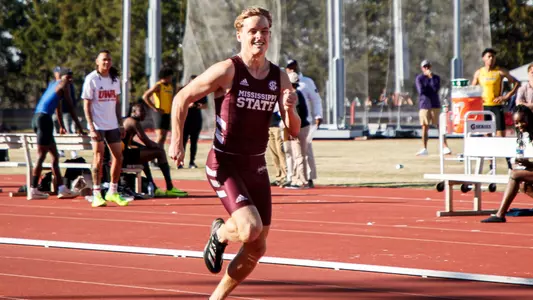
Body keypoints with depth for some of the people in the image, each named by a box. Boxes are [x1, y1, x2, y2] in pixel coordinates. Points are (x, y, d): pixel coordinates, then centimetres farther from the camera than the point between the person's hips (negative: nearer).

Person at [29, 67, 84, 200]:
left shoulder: (53, 84, 25)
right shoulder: (64, 85, -1)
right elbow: (70, 107, -2)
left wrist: (61, 126, 44)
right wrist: (79, 126, 3)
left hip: (37, 118, 10)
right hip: (44, 118, -10)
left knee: (55, 156, 13)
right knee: (41, 156, -8)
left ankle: (61, 189, 14)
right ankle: (33, 190, -8)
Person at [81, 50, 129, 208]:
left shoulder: (115, 79, 11)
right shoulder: (91, 79, -6)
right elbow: (86, 105, -8)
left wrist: (121, 123, 11)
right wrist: (91, 127, -15)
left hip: (112, 125, 6)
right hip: (97, 126, -6)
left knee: (118, 157, 6)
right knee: (99, 158, -7)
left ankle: (113, 192, 18)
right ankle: (96, 195, -2)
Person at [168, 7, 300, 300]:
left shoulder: (280, 78, 3)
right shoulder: (227, 71, -13)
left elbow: (294, 131, 6)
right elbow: (181, 99, -5)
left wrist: (290, 109, -15)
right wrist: (176, 141, -11)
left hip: (256, 166, 6)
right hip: (224, 164, -6)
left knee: (257, 248, 8)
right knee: (250, 228, -26)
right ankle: (219, 233, 10)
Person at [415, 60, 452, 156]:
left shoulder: (436, 77, 7)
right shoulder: (419, 78, 4)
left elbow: (436, 88, -10)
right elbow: (421, 91, -11)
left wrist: (431, 77, -10)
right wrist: (431, 89, -5)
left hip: (435, 105, 0)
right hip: (424, 105, 0)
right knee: (425, 127, 2)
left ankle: (445, 147, -5)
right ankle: (424, 149, 8)